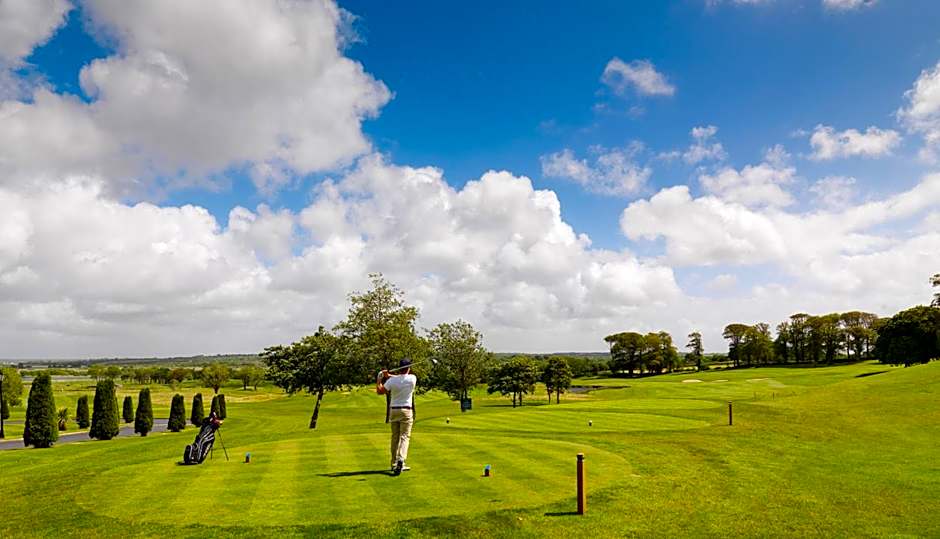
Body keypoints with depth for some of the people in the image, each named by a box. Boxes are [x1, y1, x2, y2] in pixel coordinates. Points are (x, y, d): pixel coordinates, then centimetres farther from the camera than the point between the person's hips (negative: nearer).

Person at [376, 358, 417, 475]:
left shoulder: (392, 380, -9)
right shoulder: (412, 379, -8)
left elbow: (379, 391, 0)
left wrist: (379, 379, 14)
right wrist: (389, 375, 7)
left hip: (393, 410, 2)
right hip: (406, 411, -2)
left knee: (395, 437, 12)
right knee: (404, 436, -3)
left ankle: (394, 463, 16)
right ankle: (401, 459, -24)